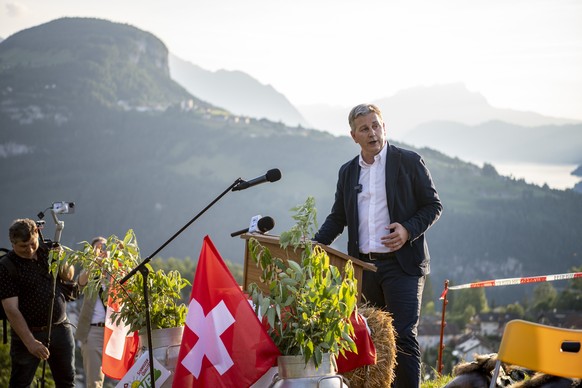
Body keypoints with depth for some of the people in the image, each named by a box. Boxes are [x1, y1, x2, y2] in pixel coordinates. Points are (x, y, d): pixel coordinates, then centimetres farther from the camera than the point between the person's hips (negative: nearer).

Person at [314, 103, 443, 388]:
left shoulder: (409, 162, 1)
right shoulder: (347, 172, 14)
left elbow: (433, 205, 2)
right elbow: (337, 218, 18)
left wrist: (408, 231, -15)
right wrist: (315, 245, 0)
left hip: (401, 263, -5)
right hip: (363, 266, 5)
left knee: (403, 337, -12)